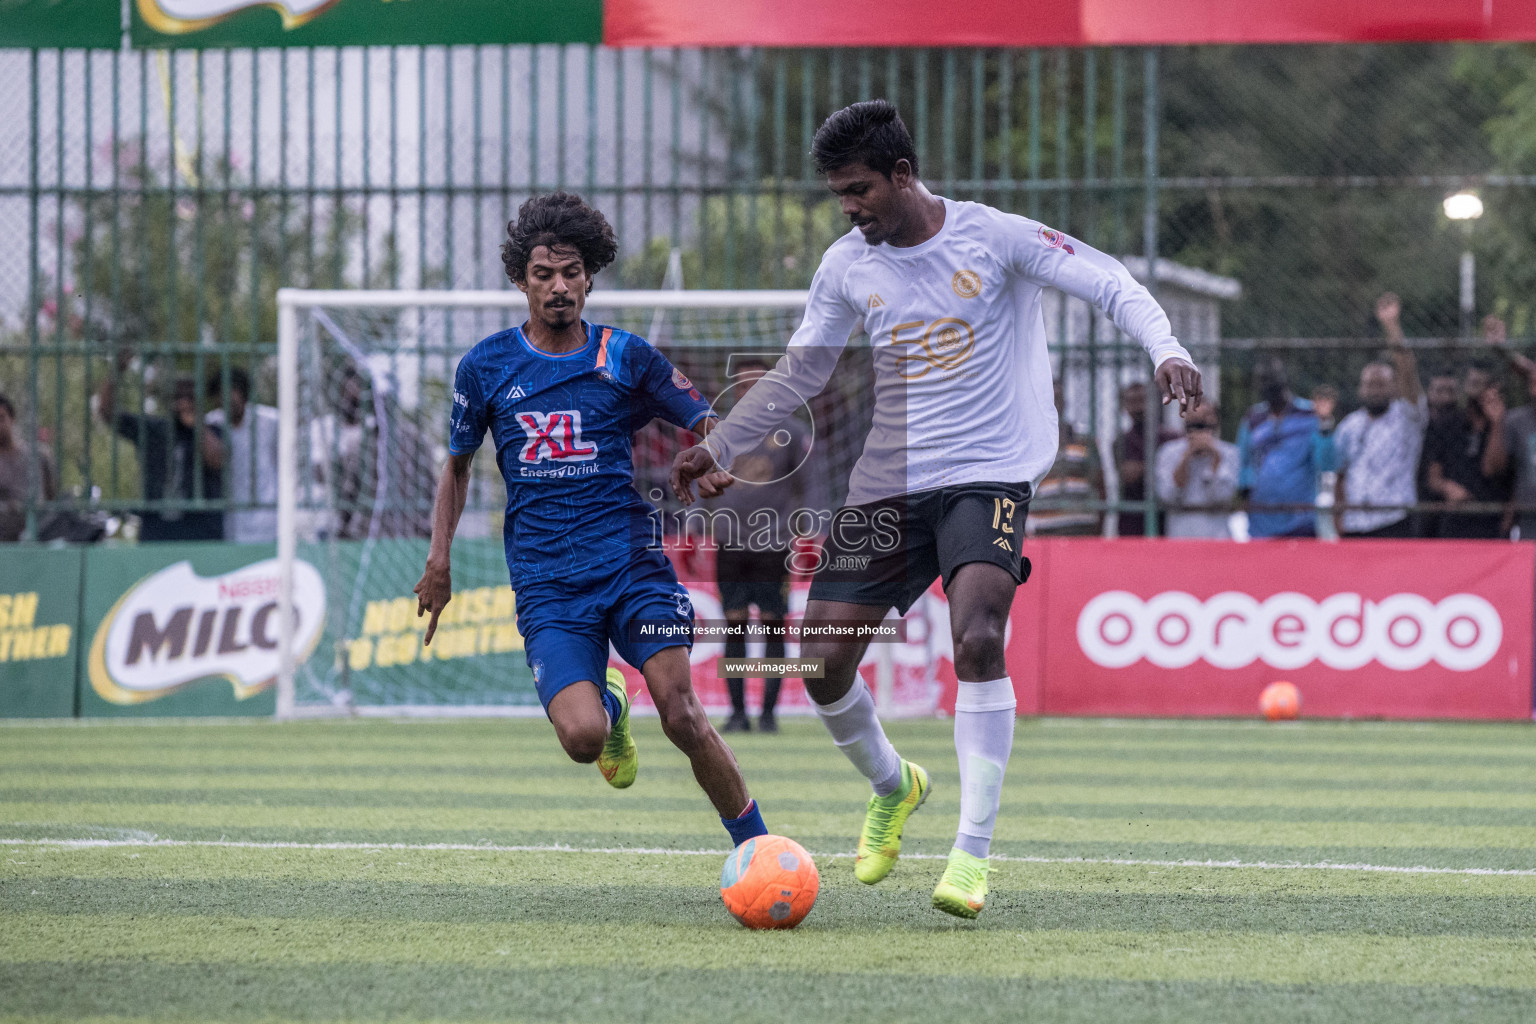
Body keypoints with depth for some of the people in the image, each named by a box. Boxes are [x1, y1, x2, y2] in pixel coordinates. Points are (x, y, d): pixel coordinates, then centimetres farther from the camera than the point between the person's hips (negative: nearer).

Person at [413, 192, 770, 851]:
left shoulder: (626, 357, 6)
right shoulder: (486, 367, 8)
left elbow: (710, 431, 8)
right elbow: (457, 466, 20)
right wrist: (439, 561, 11)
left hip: (631, 562, 0)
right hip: (546, 583, 0)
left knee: (681, 717, -16)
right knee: (582, 736, -19)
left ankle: (756, 846, 0)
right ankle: (609, 709, 19)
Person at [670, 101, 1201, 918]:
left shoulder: (993, 237, -6)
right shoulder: (847, 267, 5)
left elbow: (1110, 286, -6)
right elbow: (799, 372, 18)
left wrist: (1166, 351, -23)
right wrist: (718, 448, 16)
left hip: (987, 475, -4)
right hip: (886, 483, 4)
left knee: (977, 641, -26)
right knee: (823, 662, -3)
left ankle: (973, 851, -20)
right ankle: (891, 786, 28)